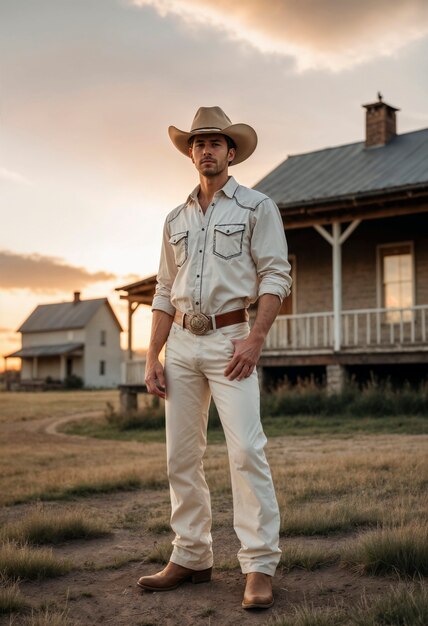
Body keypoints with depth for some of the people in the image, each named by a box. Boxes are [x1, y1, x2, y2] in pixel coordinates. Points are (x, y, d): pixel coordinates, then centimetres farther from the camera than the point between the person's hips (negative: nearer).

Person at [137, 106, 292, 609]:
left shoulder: (256, 206, 4)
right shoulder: (176, 220, 18)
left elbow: (276, 275, -4)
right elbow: (165, 293, 17)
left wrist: (255, 337, -17)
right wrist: (152, 358, 9)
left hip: (229, 338, -5)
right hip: (181, 344, 6)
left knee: (245, 450, -13)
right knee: (181, 456, 5)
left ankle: (259, 567, -8)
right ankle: (191, 558, 15)